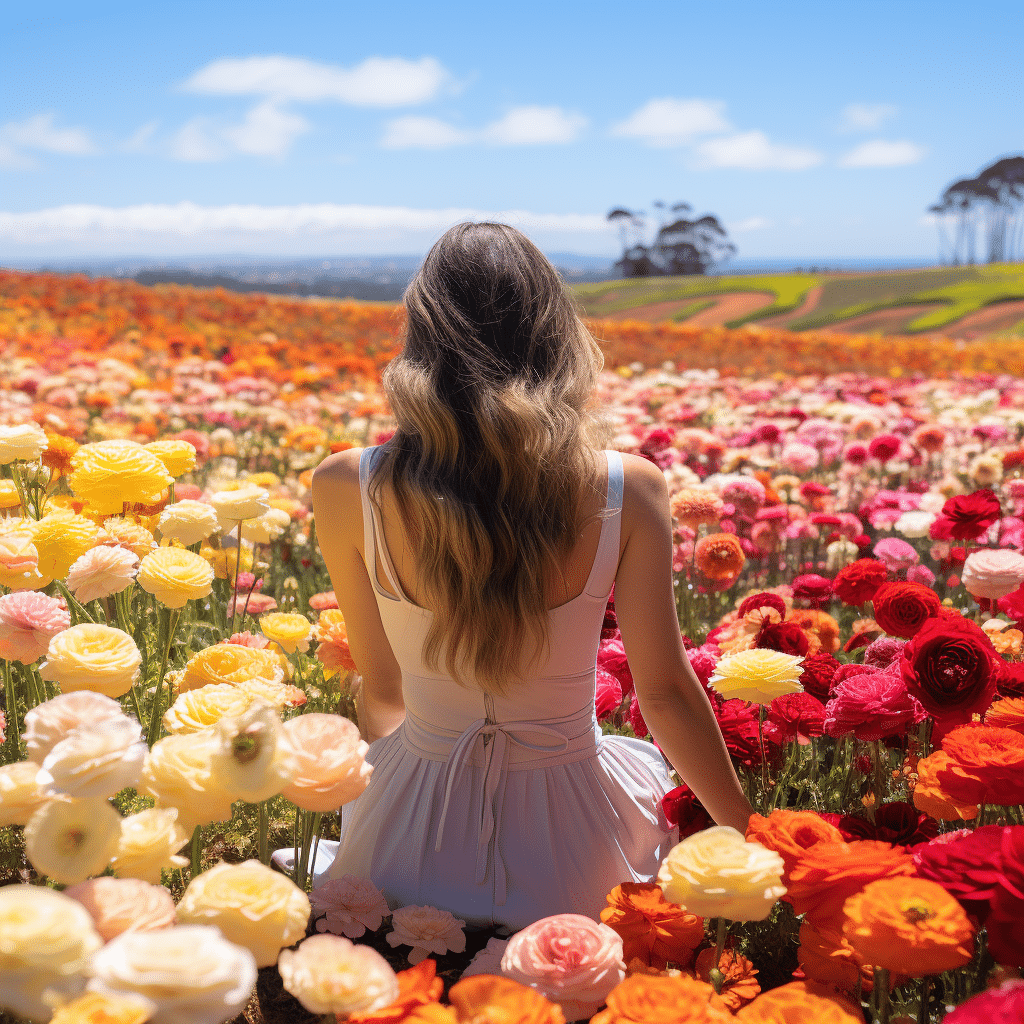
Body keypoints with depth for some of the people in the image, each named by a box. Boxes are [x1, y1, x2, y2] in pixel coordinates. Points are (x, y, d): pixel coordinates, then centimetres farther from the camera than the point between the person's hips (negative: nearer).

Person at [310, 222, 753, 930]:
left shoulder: (346, 487, -14)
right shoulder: (629, 489, -17)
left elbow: (381, 691, -1)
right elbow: (666, 690, -8)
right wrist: (750, 836, 8)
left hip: (414, 834, 3)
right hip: (569, 841, -2)